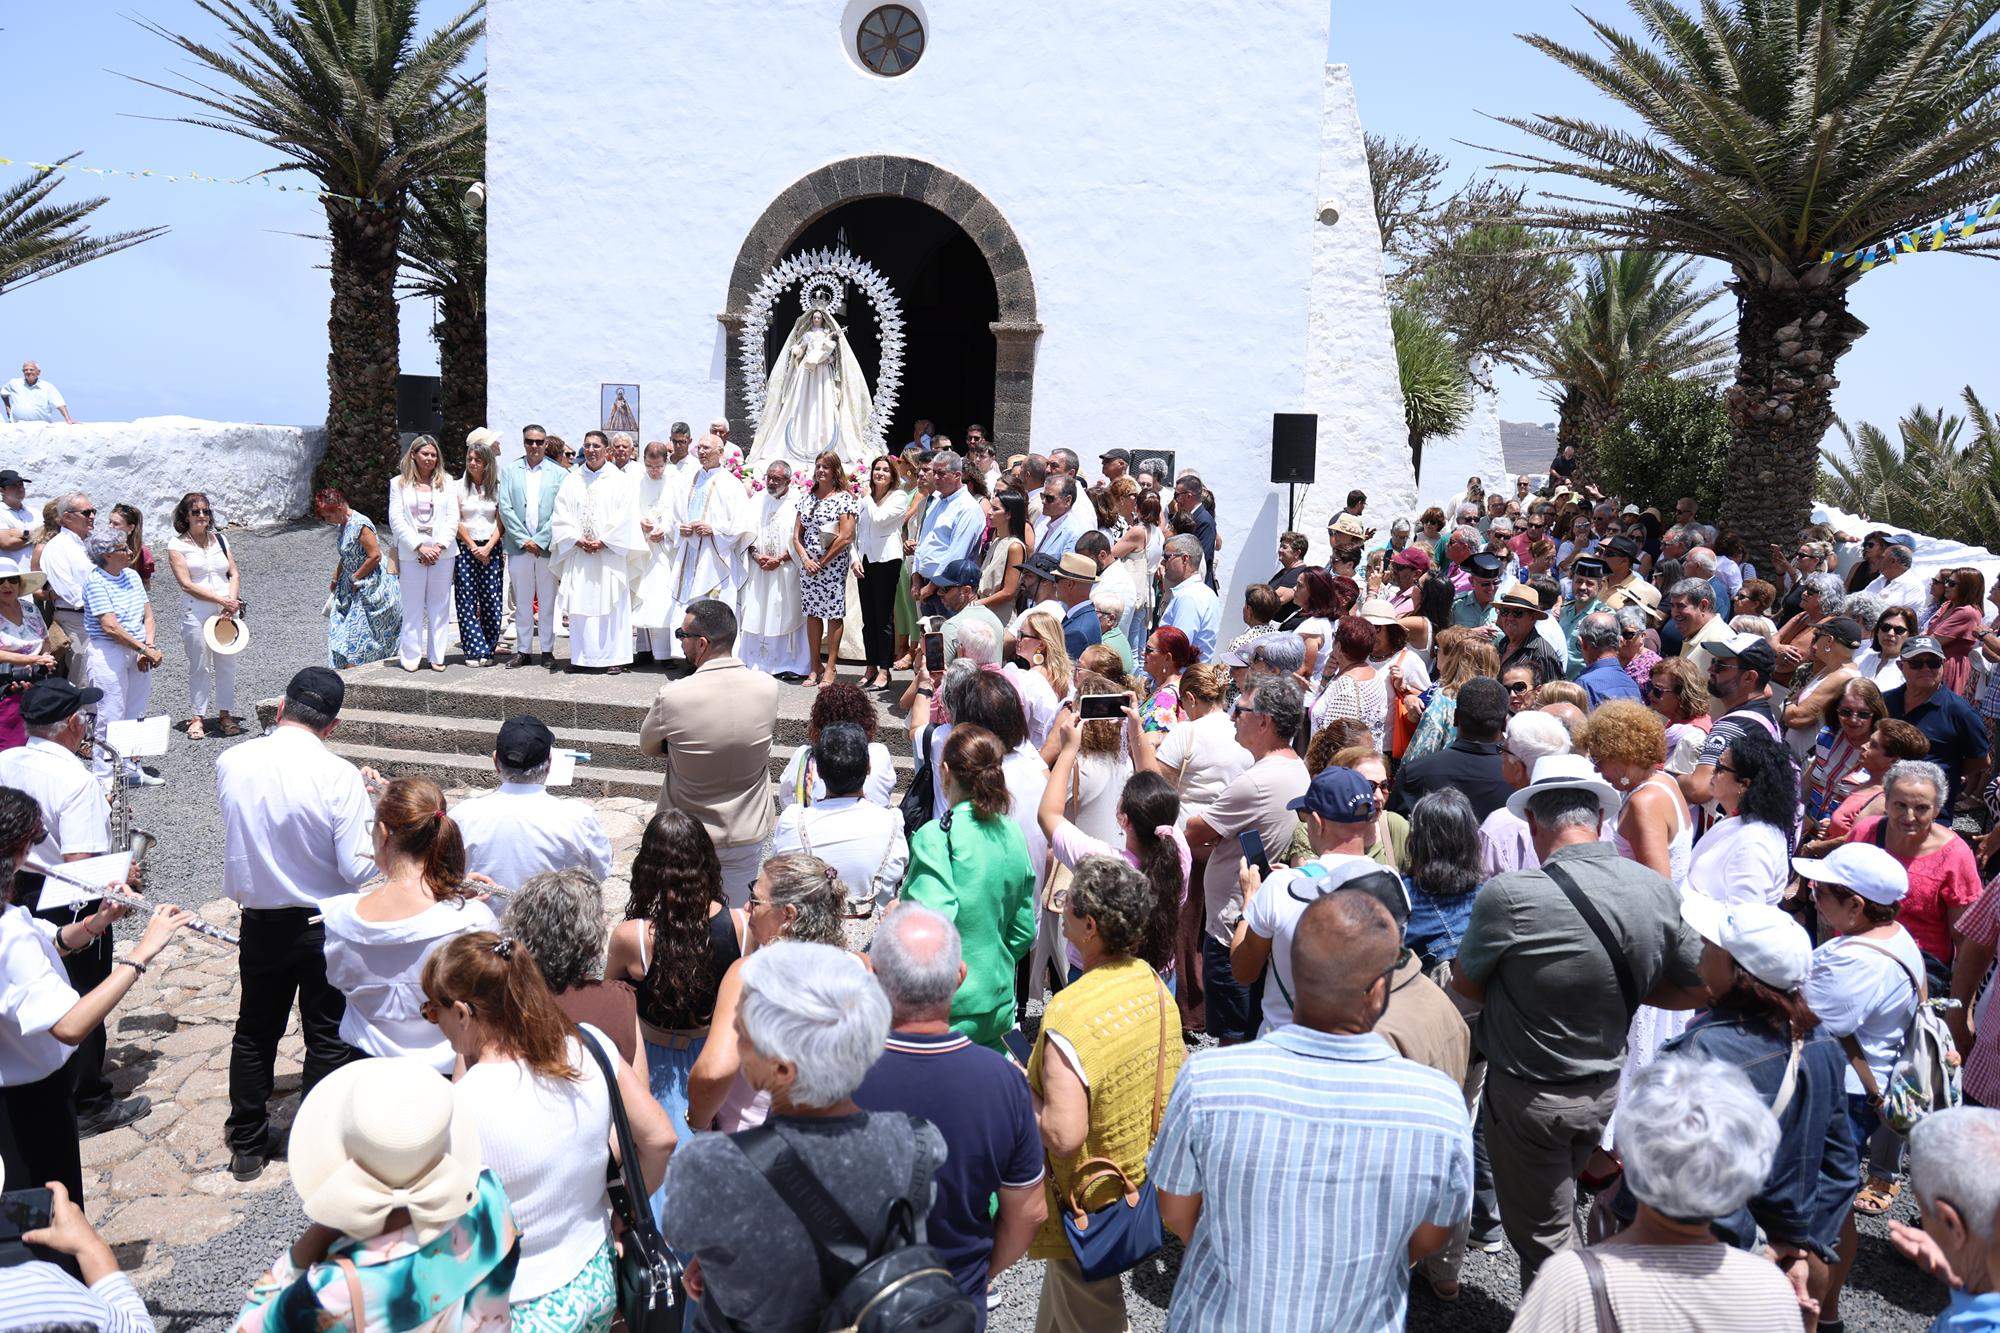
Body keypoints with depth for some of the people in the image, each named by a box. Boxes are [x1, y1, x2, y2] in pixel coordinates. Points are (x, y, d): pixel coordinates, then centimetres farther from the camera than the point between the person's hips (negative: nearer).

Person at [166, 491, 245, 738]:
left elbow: (235, 574, 9)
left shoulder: (219, 539, 13)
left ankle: (225, 714, 17)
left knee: (227, 664, 7)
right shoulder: (177, 545, -1)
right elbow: (186, 584, -10)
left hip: (226, 612, 4)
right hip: (196, 613, -4)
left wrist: (232, 601, -9)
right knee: (199, 667, 1)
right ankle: (196, 717, 11)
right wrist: (221, 600, -17)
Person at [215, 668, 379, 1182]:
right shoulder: (338, 776, -23)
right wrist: (373, 809, -7)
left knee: (254, 1032, 21)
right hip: (326, 927, -3)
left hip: (259, 922, 4)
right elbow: (358, 869, -21)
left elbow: (236, 824, 8)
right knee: (328, 1040, 13)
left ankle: (246, 1146, 35)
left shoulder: (231, 764, -11)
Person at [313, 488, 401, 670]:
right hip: (353, 588, 9)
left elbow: (375, 556, -22)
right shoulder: (341, 526, 9)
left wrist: (355, 578, -14)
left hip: (370, 587, -9)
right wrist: (335, 581, 14)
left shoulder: (360, 525, -20)